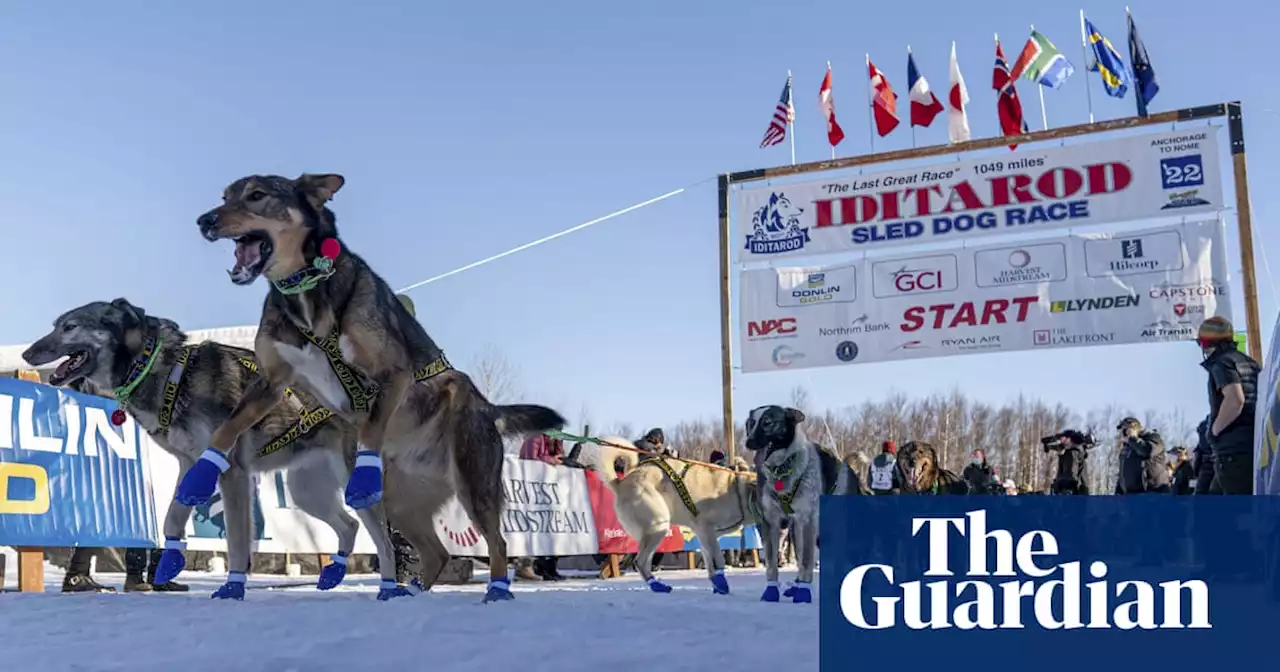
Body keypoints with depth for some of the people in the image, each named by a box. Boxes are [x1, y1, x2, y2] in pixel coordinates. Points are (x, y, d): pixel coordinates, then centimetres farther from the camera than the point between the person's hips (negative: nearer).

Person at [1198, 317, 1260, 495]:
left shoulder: (1222, 363, -8)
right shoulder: (1249, 363, 20)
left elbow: (1235, 400, -24)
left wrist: (1215, 429, -11)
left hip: (1234, 450, -10)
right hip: (1252, 445, 10)